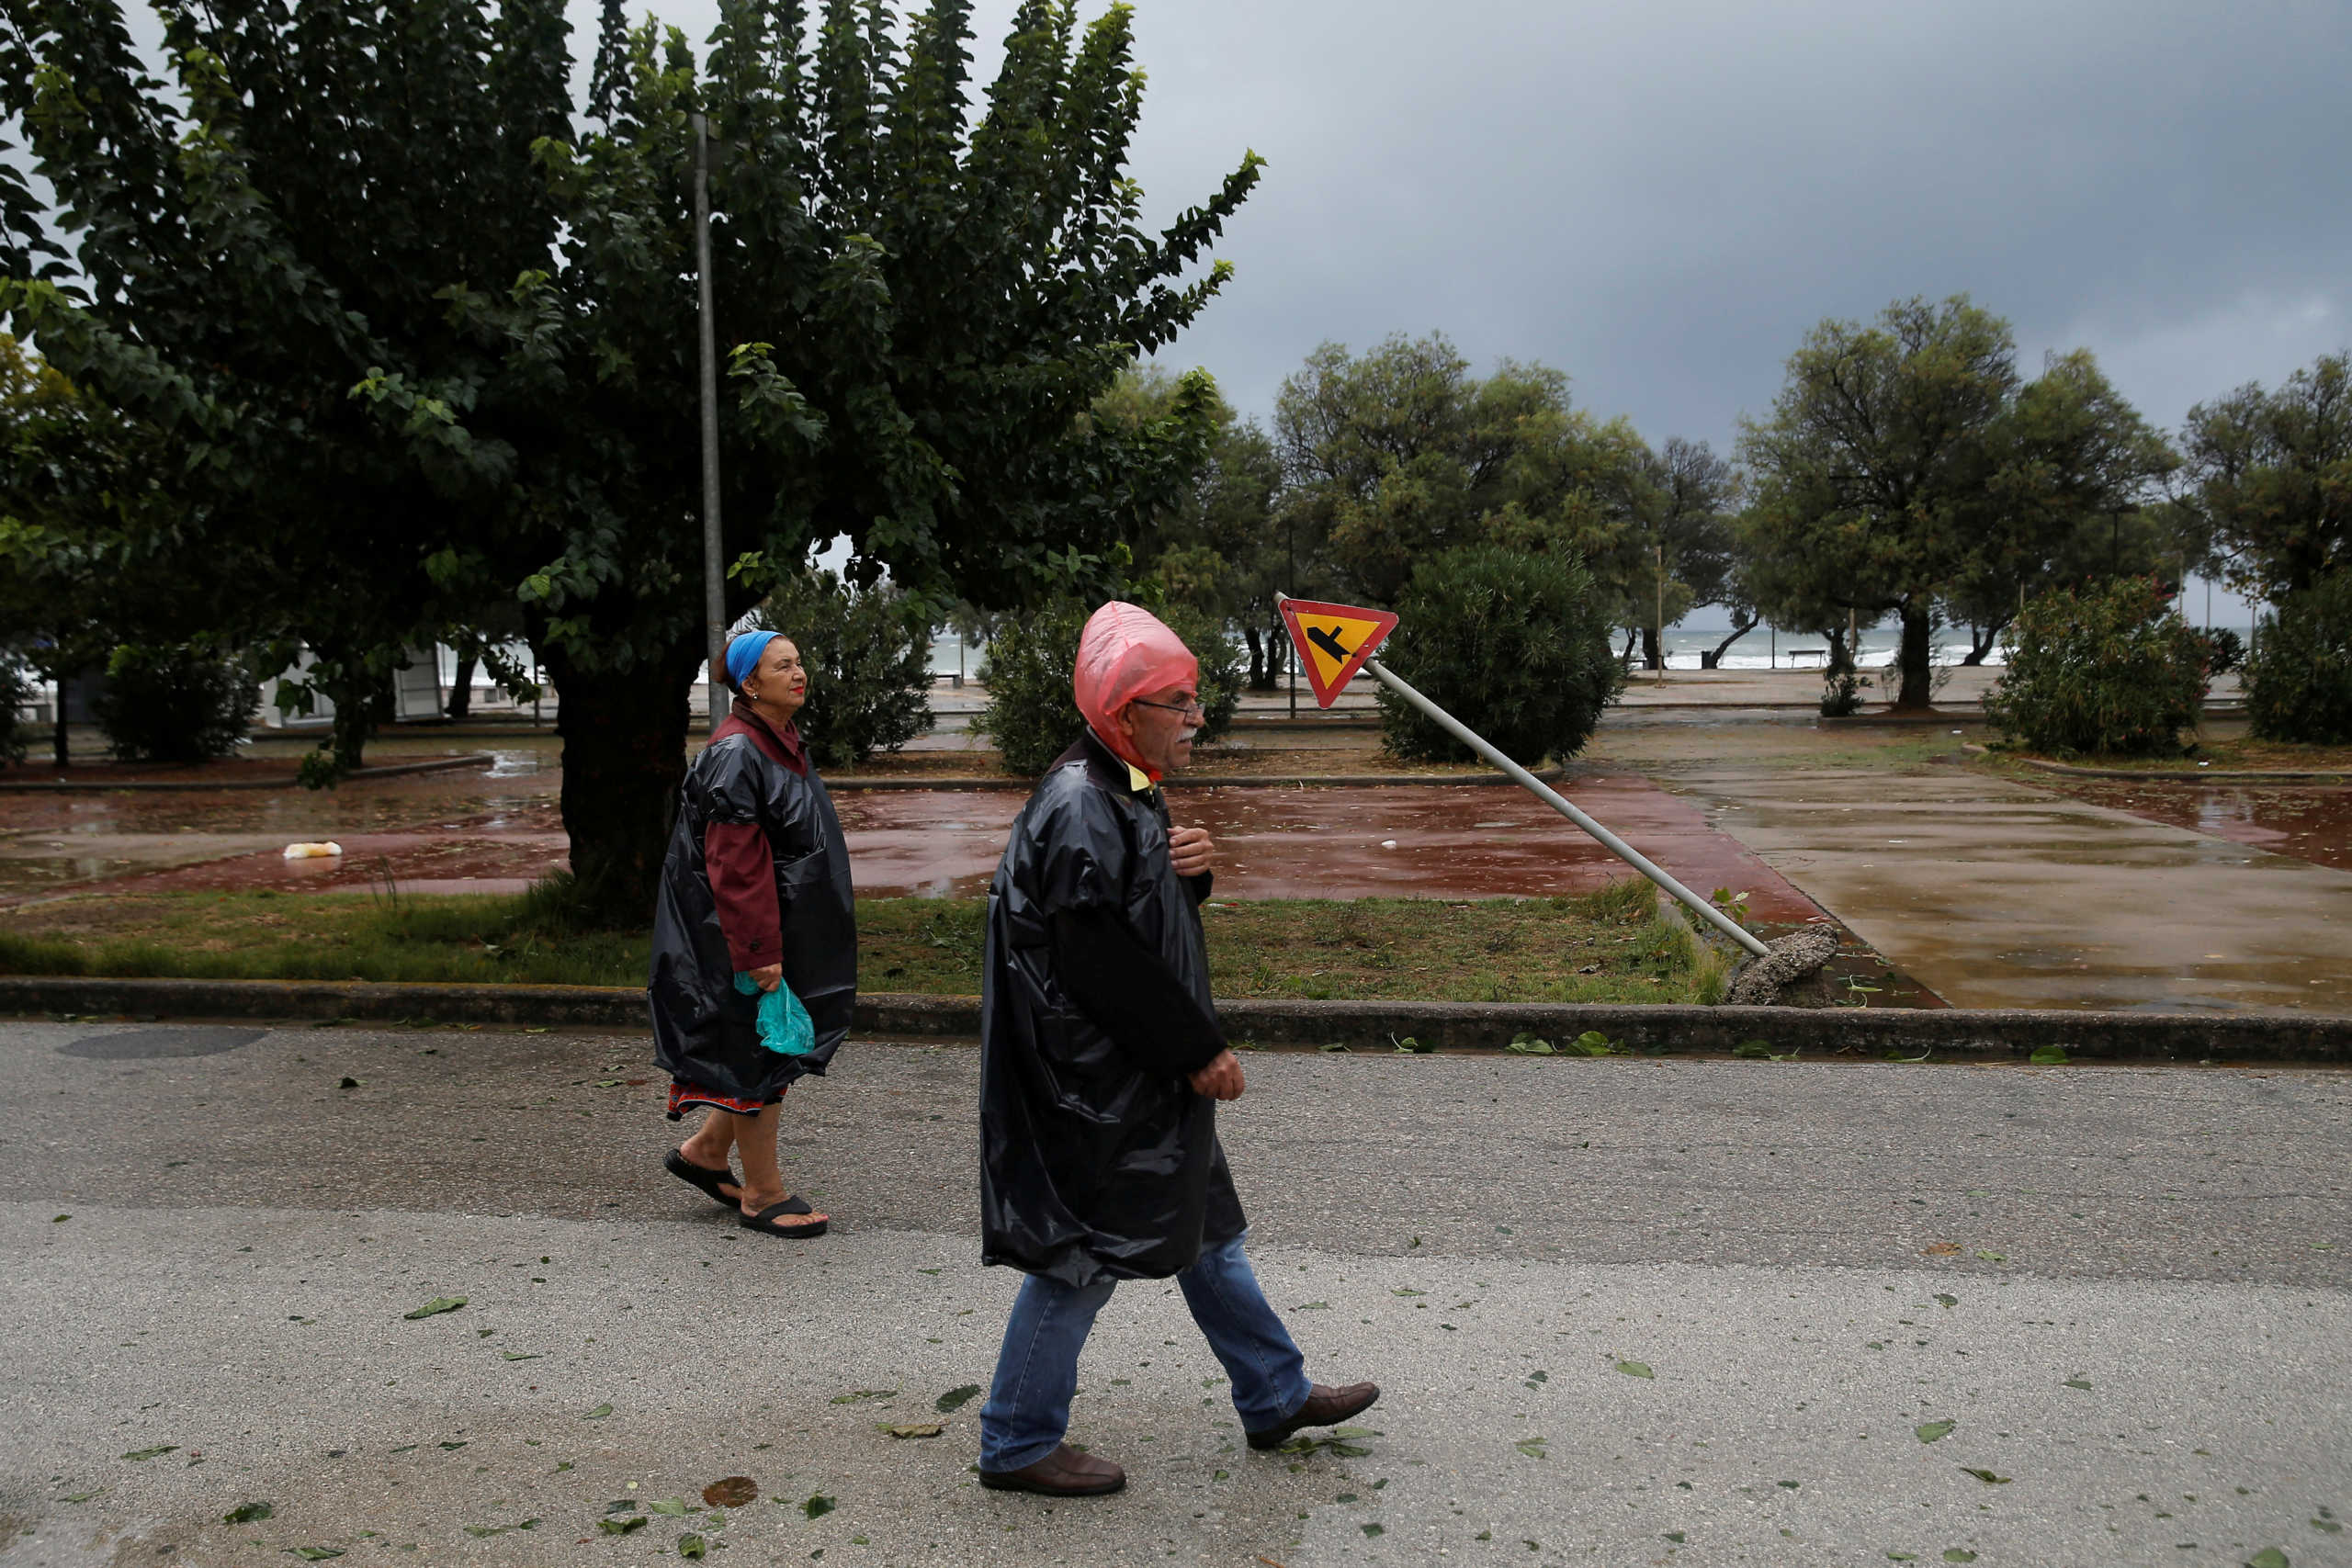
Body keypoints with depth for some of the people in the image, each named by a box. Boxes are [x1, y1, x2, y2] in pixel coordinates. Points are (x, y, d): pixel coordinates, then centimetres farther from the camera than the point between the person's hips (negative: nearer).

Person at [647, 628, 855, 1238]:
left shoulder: (783, 744, 11)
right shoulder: (737, 754, -19)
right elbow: (736, 866, -23)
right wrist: (760, 951, -24)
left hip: (786, 931, 10)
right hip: (747, 935, -10)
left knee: (779, 1048, 16)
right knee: (757, 1055, 2)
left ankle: (706, 1151, 33)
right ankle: (763, 1194, 15)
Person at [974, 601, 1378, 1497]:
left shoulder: (1124, 792, 9)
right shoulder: (1080, 810, -23)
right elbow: (1104, 963, -26)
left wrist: (1189, 868, -6)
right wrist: (1198, 1052, -18)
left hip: (1143, 1076, 11)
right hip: (1097, 1084, -11)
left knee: (1203, 1224, 20)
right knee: (1084, 1256, 2)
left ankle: (1275, 1396, 35)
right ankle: (1017, 1446, 19)